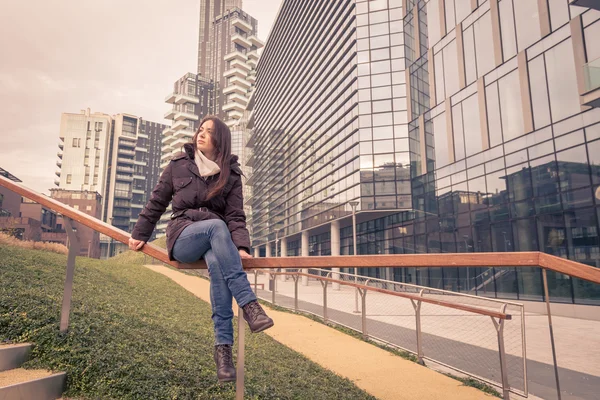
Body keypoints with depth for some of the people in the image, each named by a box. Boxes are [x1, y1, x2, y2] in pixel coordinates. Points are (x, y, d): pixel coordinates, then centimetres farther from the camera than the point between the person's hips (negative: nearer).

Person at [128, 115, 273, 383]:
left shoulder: (231, 174, 6)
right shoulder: (179, 164, 7)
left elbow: (235, 216, -3)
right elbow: (157, 201, 13)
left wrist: (241, 247, -20)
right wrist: (140, 235, 10)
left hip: (214, 238, 1)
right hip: (182, 236, 0)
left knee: (217, 262, -37)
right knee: (216, 226, -36)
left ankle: (223, 346, -37)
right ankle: (249, 305, -41)